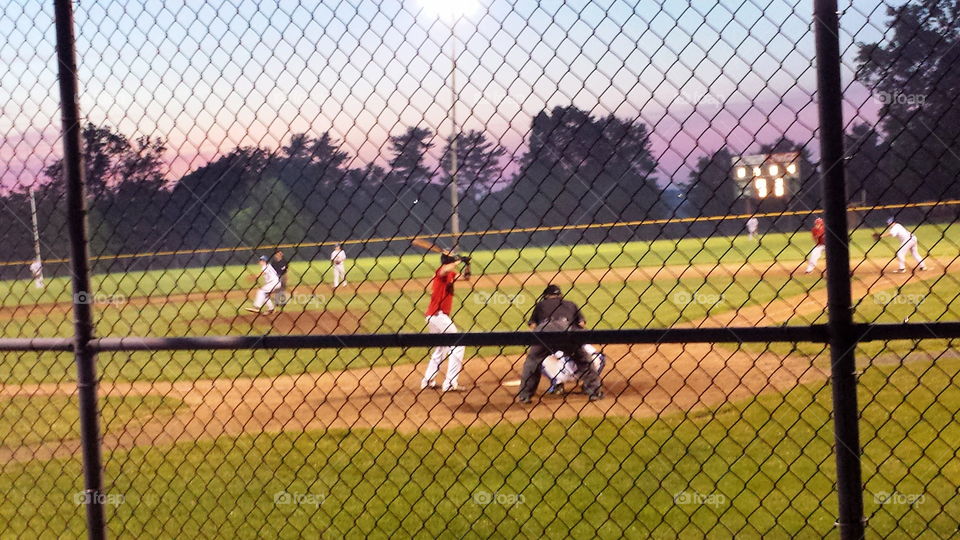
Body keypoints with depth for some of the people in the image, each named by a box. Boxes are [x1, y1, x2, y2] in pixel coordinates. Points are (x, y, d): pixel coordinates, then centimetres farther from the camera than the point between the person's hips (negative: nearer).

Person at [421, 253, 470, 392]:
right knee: (458, 346, -7)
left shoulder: (451, 275, 15)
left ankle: (427, 381, 23)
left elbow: (466, 277, 18)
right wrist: (460, 260, -22)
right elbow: (446, 269, -35)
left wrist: (466, 264, 2)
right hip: (438, 315, -10)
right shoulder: (441, 271, -11)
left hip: (432, 317, 10)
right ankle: (450, 383, -11)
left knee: (441, 349, 22)